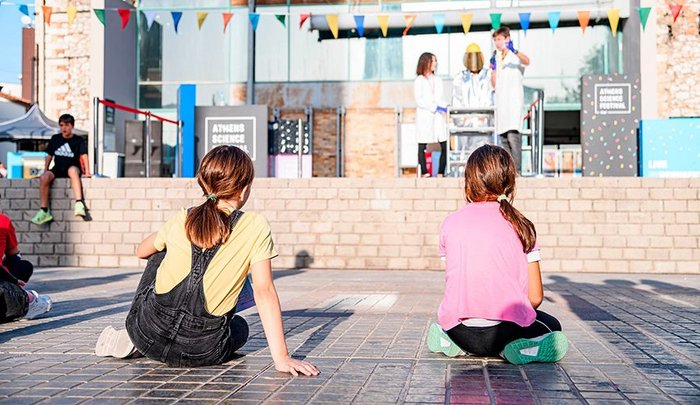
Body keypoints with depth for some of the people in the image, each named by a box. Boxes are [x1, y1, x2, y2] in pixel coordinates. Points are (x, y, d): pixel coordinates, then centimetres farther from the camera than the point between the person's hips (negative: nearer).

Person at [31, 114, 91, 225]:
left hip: (72, 168, -3)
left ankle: (79, 203, -51)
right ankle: (44, 211, -24)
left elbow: (84, 155, -8)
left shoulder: (78, 140, 2)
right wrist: (45, 170, 9)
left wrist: (87, 171, -19)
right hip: (57, 169, 3)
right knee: (44, 177, -29)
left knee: (73, 170, -41)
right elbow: (49, 155, 16)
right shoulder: (55, 139, 11)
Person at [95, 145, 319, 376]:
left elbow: (141, 251, 24)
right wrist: (281, 358, -10)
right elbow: (264, 291, -10)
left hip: (148, 332, 2)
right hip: (201, 351, -2)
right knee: (240, 327, 34)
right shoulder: (256, 227, -5)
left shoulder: (180, 220, 5)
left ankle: (133, 341, 25)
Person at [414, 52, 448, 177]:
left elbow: (440, 99, 18)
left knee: (445, 146, -5)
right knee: (422, 147, -2)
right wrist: (436, 107, -15)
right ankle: (424, 173, 4)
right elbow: (419, 101, -8)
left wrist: (445, 106, -4)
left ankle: (441, 173, 1)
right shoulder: (419, 81, 2)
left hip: (438, 117, 5)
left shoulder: (437, 80, 18)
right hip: (424, 117, -5)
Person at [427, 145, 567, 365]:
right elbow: (535, 297, 1)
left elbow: (451, 284, 8)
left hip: (459, 330, 3)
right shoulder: (520, 225, 0)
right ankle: (522, 346, -2)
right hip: (504, 329, -3)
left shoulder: (450, 223, 4)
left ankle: (453, 342, 7)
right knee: (552, 325, 28)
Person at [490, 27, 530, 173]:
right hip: (501, 100, 7)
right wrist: (493, 68, 6)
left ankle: (517, 169, -21)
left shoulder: (515, 56, 1)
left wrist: (514, 50, -41)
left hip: (514, 99, -7)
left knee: (513, 134, -19)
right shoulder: (496, 57, 20)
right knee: (503, 136, 5)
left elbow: (527, 61, -25)